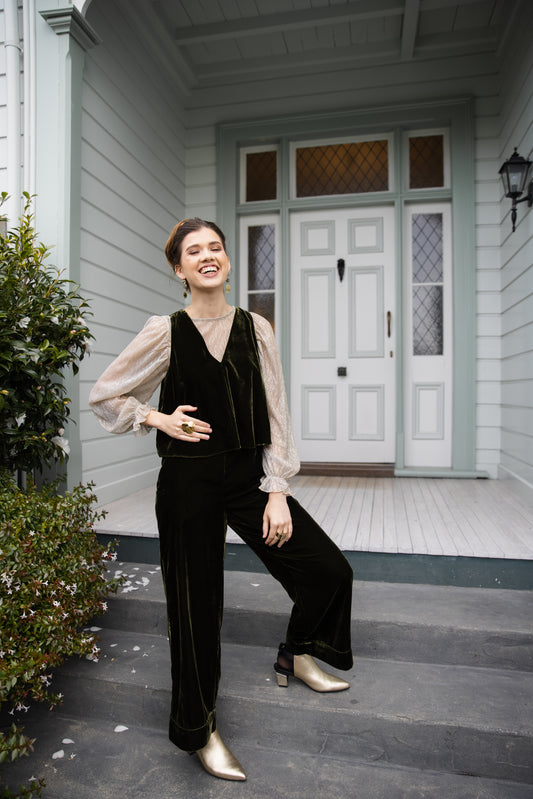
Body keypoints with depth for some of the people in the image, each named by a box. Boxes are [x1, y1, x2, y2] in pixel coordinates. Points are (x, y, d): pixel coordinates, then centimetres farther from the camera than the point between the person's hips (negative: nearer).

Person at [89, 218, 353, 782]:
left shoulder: (255, 328, 2)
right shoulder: (165, 333, -4)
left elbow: (275, 412, 1)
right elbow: (103, 396, 6)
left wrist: (277, 491, -4)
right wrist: (158, 418, -9)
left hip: (250, 476, 3)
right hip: (189, 483, -3)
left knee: (330, 569, 1)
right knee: (196, 605, 8)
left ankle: (296, 655, 34)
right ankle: (197, 731, 34)